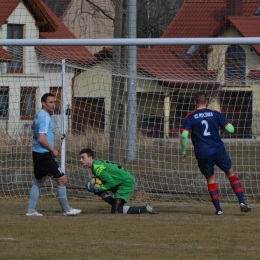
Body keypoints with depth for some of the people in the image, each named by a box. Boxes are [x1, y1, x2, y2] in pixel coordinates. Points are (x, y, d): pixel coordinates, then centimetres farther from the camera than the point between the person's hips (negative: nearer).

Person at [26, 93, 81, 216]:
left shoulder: (39, 116, 14)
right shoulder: (45, 117, -17)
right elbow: (41, 138, -24)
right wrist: (52, 149, -13)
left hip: (38, 154, 10)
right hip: (44, 155, -10)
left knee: (39, 181, 20)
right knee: (62, 179, -4)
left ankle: (31, 210, 18)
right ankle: (66, 210, 3)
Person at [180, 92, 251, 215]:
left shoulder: (190, 117, -1)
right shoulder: (215, 114, 1)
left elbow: (184, 136, -11)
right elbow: (230, 129, -1)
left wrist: (183, 152, 0)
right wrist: (222, 126, 19)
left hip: (202, 154, 0)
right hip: (218, 150, 0)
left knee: (210, 178, 15)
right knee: (231, 173, 16)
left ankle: (218, 209, 9)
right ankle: (242, 202, 5)